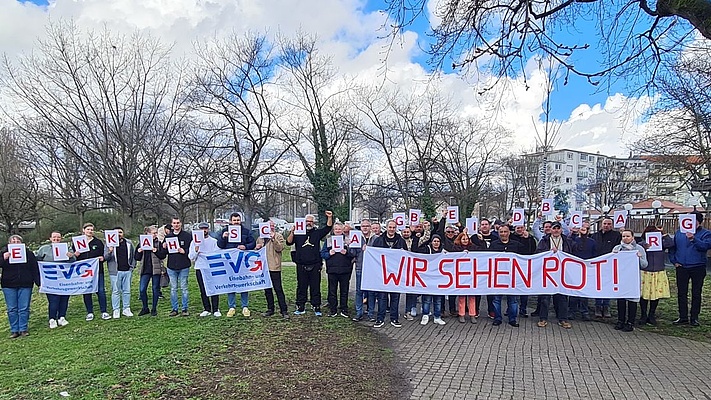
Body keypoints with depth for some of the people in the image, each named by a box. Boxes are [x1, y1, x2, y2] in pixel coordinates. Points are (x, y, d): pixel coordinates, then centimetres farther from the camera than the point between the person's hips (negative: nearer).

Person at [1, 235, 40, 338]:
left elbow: (35, 268, 3)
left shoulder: (28, 253, 4)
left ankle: (23, 329, 9)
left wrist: (38, 282, -1)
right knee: (12, 309, 4)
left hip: (25, 285, -1)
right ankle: (14, 330, 11)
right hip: (9, 286, 1)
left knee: (24, 308, 1)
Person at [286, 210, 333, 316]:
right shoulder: (298, 233, 7)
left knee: (315, 288, 5)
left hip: (315, 266, 0)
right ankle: (300, 308, 16)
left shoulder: (317, 232, 9)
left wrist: (330, 218, -15)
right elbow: (289, 242, -3)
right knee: (301, 287, 7)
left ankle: (317, 308, 12)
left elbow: (328, 228, 0)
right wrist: (292, 232, -17)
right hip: (301, 266, 0)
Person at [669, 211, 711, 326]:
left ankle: (694, 318, 15)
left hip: (698, 268, -3)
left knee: (696, 294, 5)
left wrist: (693, 239, -33)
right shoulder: (679, 232, 8)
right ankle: (683, 317, 16)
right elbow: (672, 247, 13)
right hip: (681, 268, 3)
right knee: (681, 293, 7)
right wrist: (674, 261, 4)